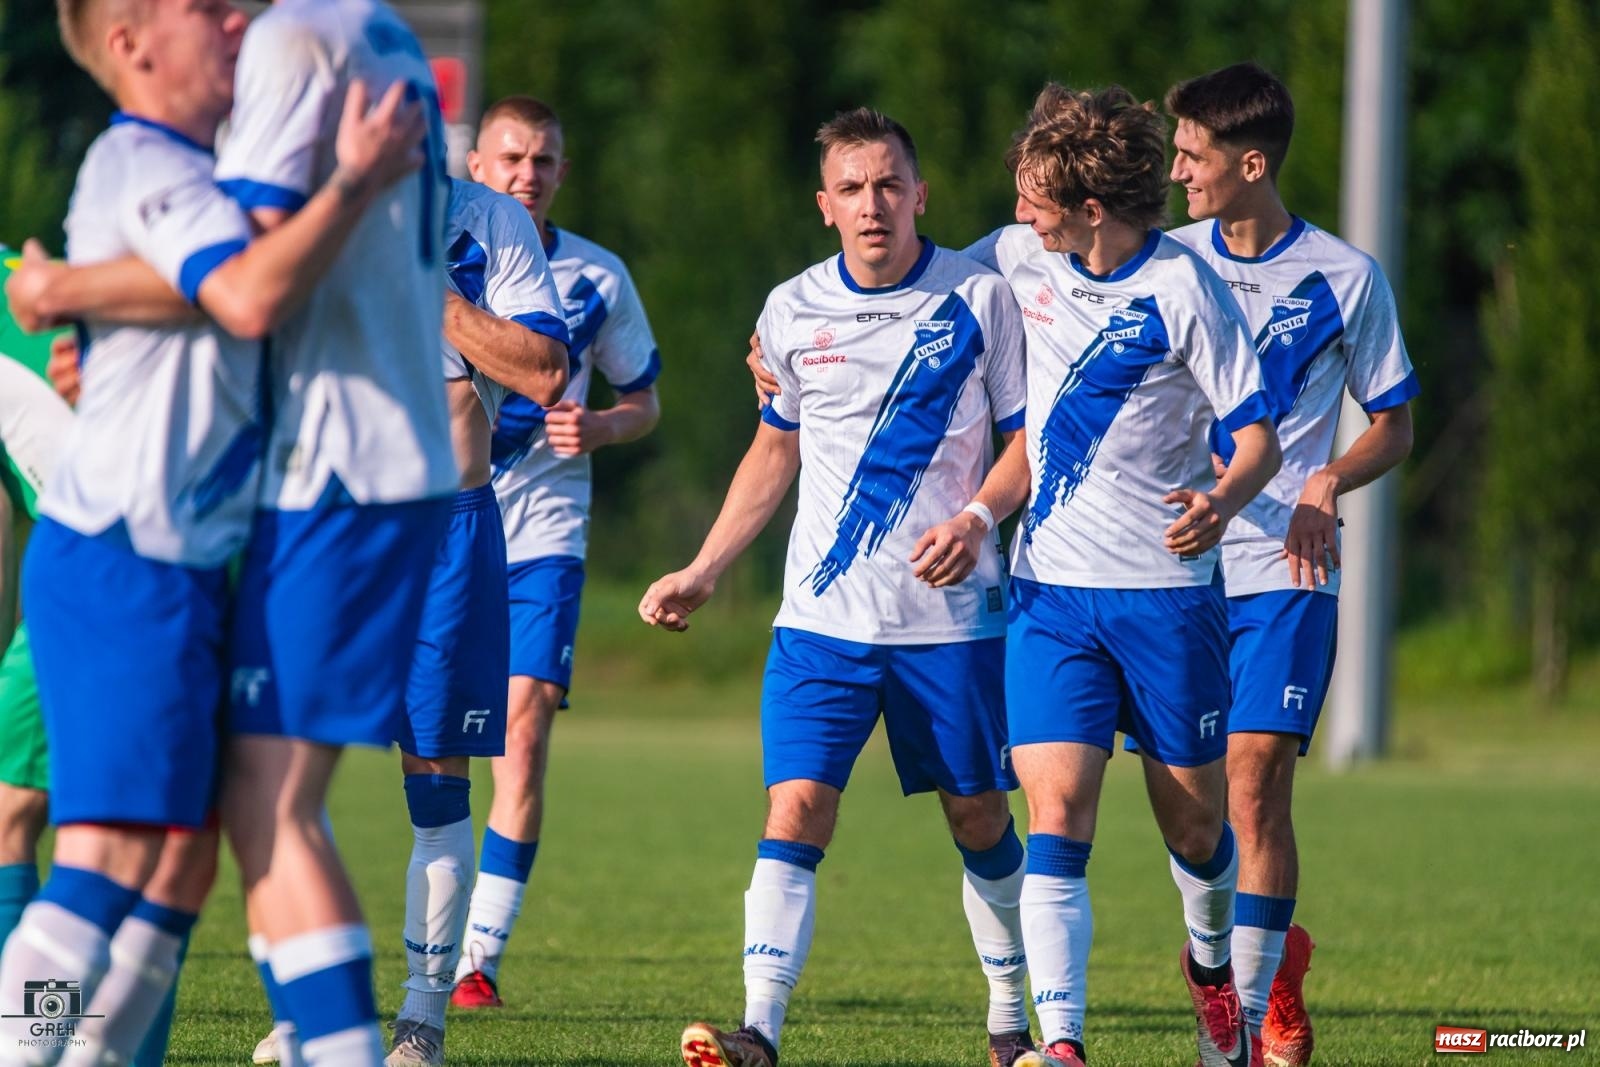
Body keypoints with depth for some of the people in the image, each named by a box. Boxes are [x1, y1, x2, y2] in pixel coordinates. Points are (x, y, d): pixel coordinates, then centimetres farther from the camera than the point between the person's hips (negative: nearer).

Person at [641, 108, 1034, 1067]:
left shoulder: (981, 298, -2)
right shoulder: (794, 311, 6)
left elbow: (1031, 437, 3)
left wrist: (977, 517, -16)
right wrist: (702, 573, 14)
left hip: (953, 615, -1)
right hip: (824, 617, 1)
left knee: (978, 816, 8)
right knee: (796, 809, -12)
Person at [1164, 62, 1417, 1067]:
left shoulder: (1345, 277, 0)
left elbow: (1395, 425, 8)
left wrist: (1328, 482, -11)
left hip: (1284, 569, -3)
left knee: (1254, 783, -13)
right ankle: (1274, 951, 24)